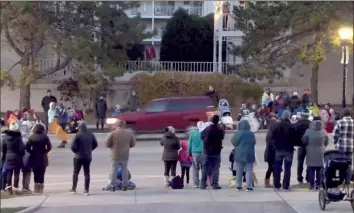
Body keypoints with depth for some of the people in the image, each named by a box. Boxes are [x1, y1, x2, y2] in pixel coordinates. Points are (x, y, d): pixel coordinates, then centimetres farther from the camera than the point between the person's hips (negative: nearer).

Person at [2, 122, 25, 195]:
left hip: (8, 157, 4)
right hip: (17, 157, -4)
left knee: (9, 173, 11)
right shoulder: (18, 137, -15)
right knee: (16, 173, 3)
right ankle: (15, 187, 1)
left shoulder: (6, 136, -1)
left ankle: (9, 187, 8)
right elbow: (22, 148, -14)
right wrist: (21, 155, 4)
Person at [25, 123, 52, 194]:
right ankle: (40, 188, 4)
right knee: (41, 173, 7)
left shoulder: (32, 137, -5)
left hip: (34, 158, 0)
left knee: (36, 173, 10)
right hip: (43, 158, 0)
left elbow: (27, 147, -12)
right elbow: (49, 147, -11)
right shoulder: (45, 137, -5)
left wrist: (32, 152, 1)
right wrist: (44, 152, 2)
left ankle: (36, 188, 9)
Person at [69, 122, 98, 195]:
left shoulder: (78, 135, -14)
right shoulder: (91, 135, 1)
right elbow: (95, 144, 8)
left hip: (79, 157, -4)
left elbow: (73, 146, -17)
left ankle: (73, 189, 7)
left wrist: (76, 151, 2)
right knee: (86, 173, 8)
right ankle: (86, 190, 6)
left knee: (76, 172, 8)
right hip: (88, 157, 4)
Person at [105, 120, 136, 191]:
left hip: (115, 155, -3)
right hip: (125, 155, 3)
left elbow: (107, 144, -8)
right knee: (124, 169, 14)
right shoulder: (129, 133, -1)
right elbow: (132, 144, 7)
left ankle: (112, 185, 7)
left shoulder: (112, 133, -12)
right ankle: (125, 185, 16)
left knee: (114, 170, 6)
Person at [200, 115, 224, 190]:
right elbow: (222, 137, 4)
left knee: (205, 168, 9)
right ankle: (214, 184, -3)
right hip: (216, 152, -2)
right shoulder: (220, 130, -11)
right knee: (215, 169, 2)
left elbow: (202, 136, 8)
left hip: (206, 152, 2)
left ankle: (203, 184, 8)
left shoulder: (206, 129, -6)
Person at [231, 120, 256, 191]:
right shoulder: (251, 134, -3)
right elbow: (254, 143, 7)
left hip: (239, 155, 0)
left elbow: (233, 142, -5)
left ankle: (239, 186, 13)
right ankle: (249, 186, -3)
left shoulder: (238, 133, -11)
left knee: (239, 171, 10)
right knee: (249, 171, 3)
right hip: (249, 155, 0)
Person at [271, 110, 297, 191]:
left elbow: (273, 137, 0)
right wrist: (291, 144, 8)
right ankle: (286, 186, 0)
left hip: (278, 149, 3)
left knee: (277, 168, 12)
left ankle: (276, 185, 13)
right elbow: (295, 139, -9)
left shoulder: (277, 125, -4)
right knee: (287, 168, 2)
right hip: (288, 150, -3)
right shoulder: (292, 127, -13)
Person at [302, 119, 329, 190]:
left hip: (311, 153, -2)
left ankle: (312, 185, 4)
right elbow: (326, 142, 5)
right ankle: (318, 185, 10)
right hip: (320, 153, 2)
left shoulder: (309, 131, -13)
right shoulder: (324, 132, -6)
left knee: (311, 170, 5)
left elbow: (304, 141, -4)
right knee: (319, 170, 9)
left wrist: (307, 147, 15)